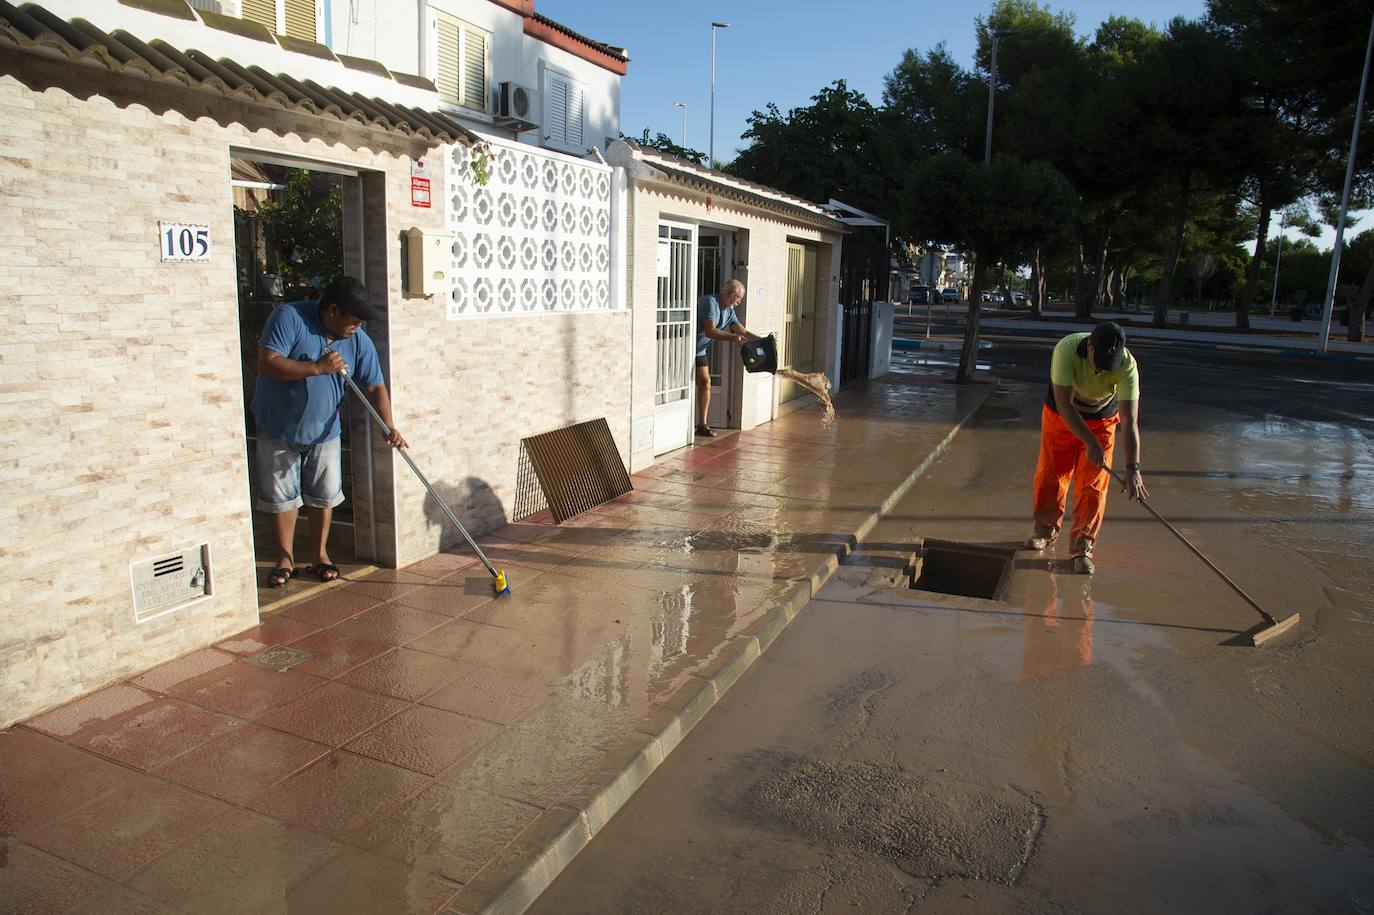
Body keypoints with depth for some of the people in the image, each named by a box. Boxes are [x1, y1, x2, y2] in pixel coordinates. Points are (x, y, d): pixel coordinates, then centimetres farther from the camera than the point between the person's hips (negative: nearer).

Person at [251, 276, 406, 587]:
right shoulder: (289, 317, -19)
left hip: (324, 431, 3)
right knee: (281, 496, 7)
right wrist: (317, 368, -34)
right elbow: (267, 363, -28)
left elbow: (375, 387, -6)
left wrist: (390, 427, -20)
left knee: (323, 495, 10)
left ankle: (320, 555, 27)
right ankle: (285, 559, 21)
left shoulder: (359, 341, -8)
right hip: (279, 430, -3)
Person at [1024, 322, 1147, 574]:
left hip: (1101, 421, 0)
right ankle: (1046, 529, 28)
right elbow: (1064, 405, -33)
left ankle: (1082, 546, 7)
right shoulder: (1066, 349, -33)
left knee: (1093, 485, -5)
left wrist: (1133, 469, -39)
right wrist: (1091, 443, -37)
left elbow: (1130, 421, -33)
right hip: (1060, 415, 0)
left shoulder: (1127, 366, -30)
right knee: (1049, 475, 5)